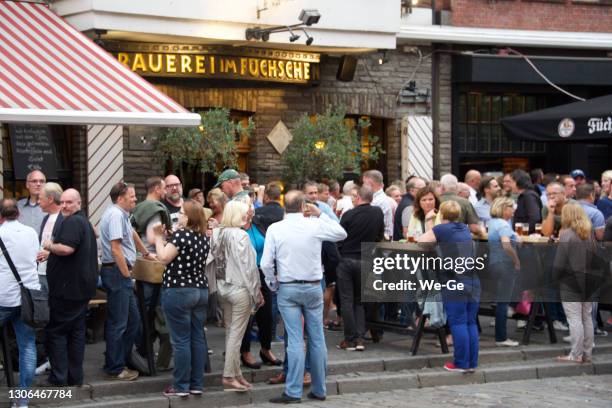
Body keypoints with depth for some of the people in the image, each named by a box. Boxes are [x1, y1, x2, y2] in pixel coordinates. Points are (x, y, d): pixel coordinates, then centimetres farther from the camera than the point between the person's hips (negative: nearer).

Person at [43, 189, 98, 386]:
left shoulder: (72, 222, -16)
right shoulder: (85, 222, 18)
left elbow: (67, 248, -30)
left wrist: (49, 246, -12)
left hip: (66, 288, -10)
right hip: (82, 287, 10)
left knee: (56, 331, -3)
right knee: (77, 331, 12)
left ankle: (59, 378, -4)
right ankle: (75, 376, 15)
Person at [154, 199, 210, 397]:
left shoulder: (181, 234, -15)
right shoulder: (204, 237, 9)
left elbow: (164, 258, -14)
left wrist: (159, 239, 0)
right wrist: (168, 240, 16)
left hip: (178, 291, -7)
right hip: (201, 290, 8)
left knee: (181, 340, -3)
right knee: (198, 338, 8)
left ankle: (181, 386, 0)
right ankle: (197, 384, 12)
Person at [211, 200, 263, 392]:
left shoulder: (217, 234, 3)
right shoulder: (241, 235, -15)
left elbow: (215, 260, 6)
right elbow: (248, 266, -14)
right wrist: (256, 293, -6)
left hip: (223, 288, 7)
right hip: (240, 289, -7)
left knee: (230, 331, 13)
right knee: (236, 334, -2)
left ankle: (235, 372, 19)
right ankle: (229, 376, 0)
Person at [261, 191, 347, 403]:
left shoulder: (275, 229, -7)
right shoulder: (315, 224, -6)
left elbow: (266, 263, -9)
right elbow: (342, 234, 11)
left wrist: (273, 284, 7)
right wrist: (321, 214, 11)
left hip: (287, 288, -1)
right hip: (313, 288, 1)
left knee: (295, 340, -2)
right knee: (317, 339, 9)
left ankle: (293, 392, -5)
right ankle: (319, 389, 15)